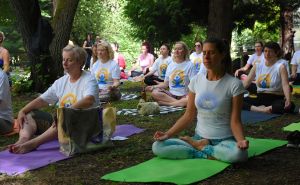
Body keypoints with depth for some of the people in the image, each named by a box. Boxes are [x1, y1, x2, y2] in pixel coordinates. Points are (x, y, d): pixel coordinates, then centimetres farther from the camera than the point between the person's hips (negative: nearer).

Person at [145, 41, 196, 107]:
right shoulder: (170, 65, 13)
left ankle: (165, 103, -29)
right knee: (154, 93, -24)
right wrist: (153, 87, -3)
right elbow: (165, 84, 14)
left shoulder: (189, 65, 0)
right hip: (171, 94, 4)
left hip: (184, 95, -4)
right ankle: (179, 103, -23)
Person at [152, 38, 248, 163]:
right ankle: (206, 152, -13)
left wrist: (241, 140, -29)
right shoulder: (196, 81, 2)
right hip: (199, 137, 3)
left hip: (224, 140, -3)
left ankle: (200, 147, -11)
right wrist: (168, 134, -6)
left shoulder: (234, 84, -10)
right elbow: (189, 116, 5)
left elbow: (235, 121, -9)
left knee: (239, 153, -39)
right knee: (157, 146, -17)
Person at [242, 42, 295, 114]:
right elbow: (246, 83, 10)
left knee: (290, 106, -36)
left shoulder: (281, 66, -8)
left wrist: (288, 100, -38)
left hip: (276, 99, -4)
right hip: (260, 99, 4)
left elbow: (285, 85, -20)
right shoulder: (257, 66, 6)